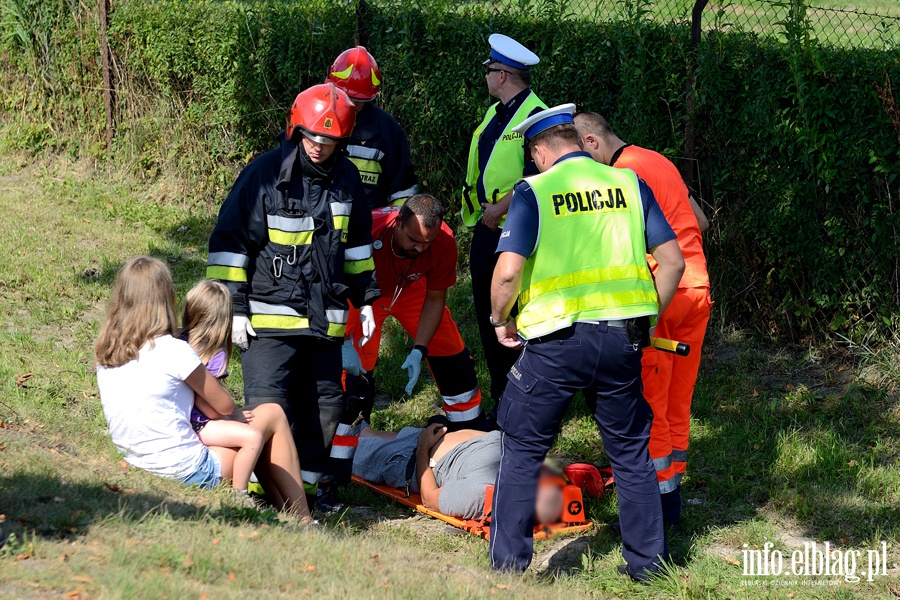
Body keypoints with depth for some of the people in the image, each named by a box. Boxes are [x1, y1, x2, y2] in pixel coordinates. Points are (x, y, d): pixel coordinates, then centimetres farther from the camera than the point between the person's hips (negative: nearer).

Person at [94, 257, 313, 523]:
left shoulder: (105, 353, 3)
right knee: (274, 415, 13)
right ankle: (302, 521, 20)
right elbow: (225, 405, -6)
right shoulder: (173, 350, -19)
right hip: (188, 473, -8)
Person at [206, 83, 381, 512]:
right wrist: (233, 308, -9)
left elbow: (357, 243, 22)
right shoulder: (265, 174, -9)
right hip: (269, 315, -5)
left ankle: (311, 479, 23)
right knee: (267, 407, -11)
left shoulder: (345, 179, 8)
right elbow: (230, 243, -6)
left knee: (324, 404, 9)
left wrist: (365, 299, 20)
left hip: (324, 317, 5)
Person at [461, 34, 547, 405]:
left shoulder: (535, 116, -14)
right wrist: (483, 212, 13)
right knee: (486, 310, 13)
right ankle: (500, 393, 22)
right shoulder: (494, 115, 16)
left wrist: (500, 209, -19)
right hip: (488, 228, 9)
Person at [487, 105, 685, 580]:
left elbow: (508, 273, -12)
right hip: (622, 341, 3)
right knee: (631, 451, 17)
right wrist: (647, 319, 18)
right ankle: (648, 562, 20)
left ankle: (508, 565, 11)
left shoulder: (532, 192, -3)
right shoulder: (629, 184, 8)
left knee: (523, 450, 10)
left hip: (557, 340, -3)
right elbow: (672, 261, 6)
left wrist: (500, 319, 6)